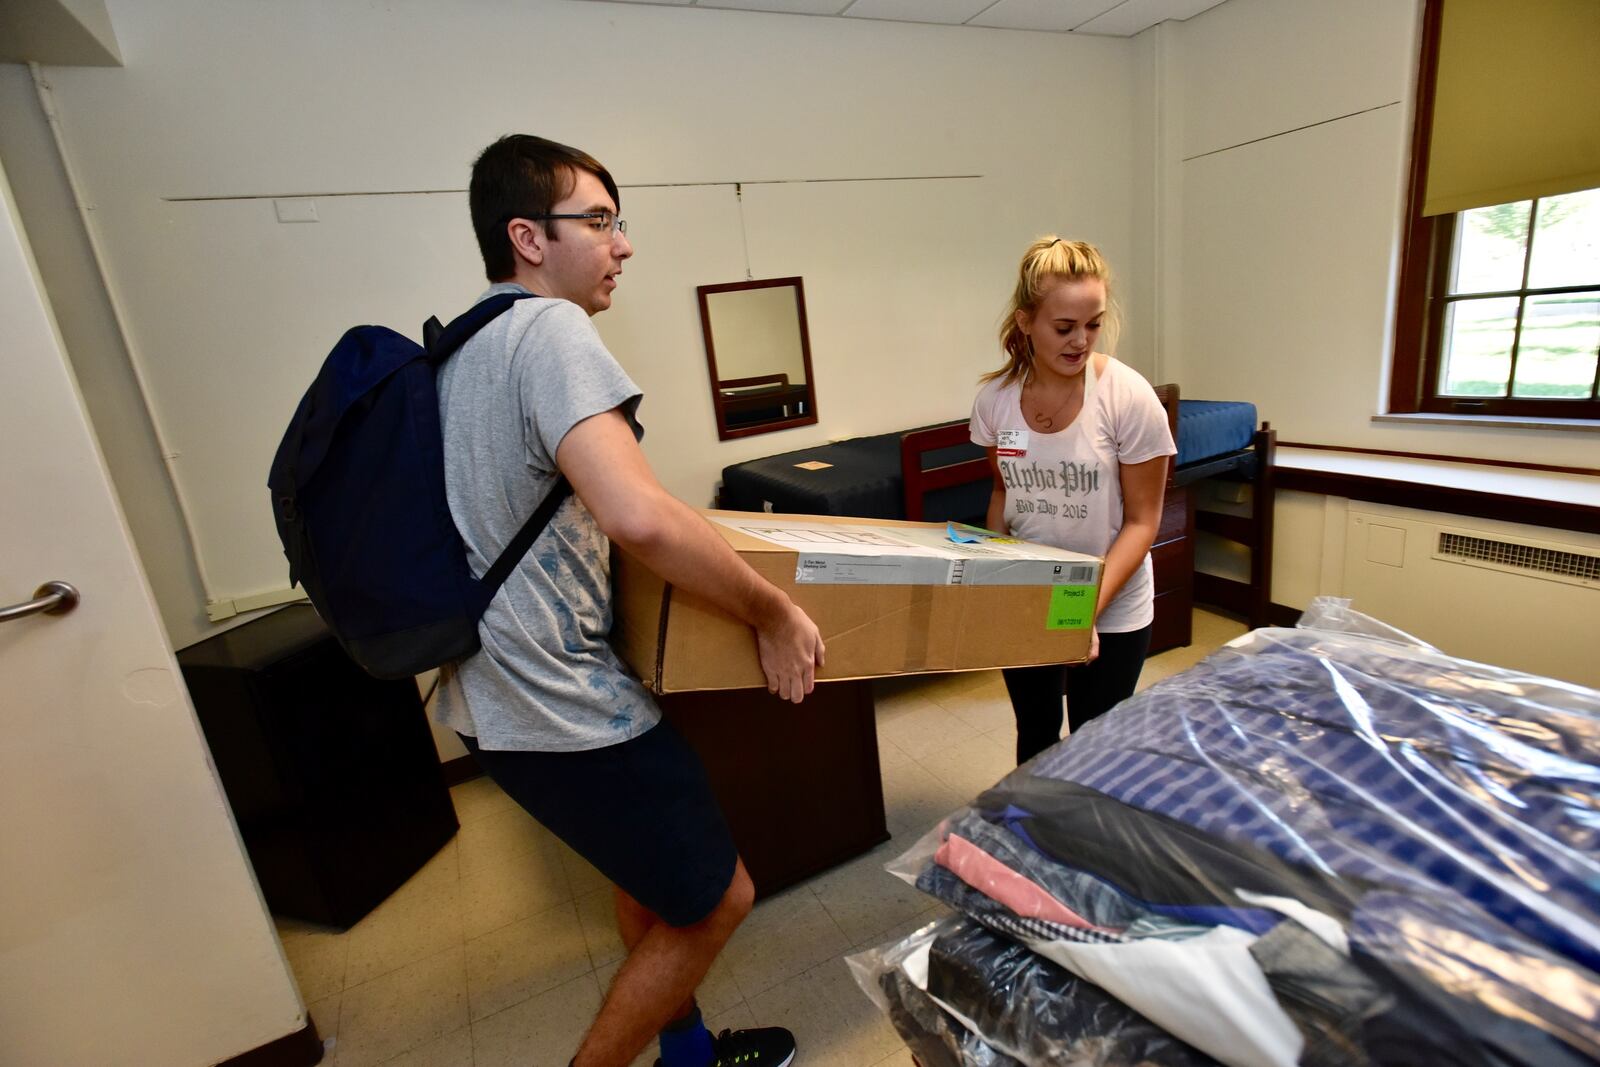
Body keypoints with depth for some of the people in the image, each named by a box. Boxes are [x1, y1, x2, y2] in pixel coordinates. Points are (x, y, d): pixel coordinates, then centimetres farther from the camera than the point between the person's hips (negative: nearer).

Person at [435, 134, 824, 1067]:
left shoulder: (460, 347, 12)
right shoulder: (551, 329, -19)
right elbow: (637, 516, -34)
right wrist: (774, 614, -21)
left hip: (498, 698, 10)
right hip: (568, 708, -10)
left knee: (651, 877, 27)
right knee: (716, 899, 11)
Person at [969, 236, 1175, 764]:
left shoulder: (1129, 397, -17)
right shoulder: (995, 397, -8)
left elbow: (1141, 521, -13)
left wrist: (1090, 607, -23)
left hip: (1111, 613, -3)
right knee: (1034, 737, 21)